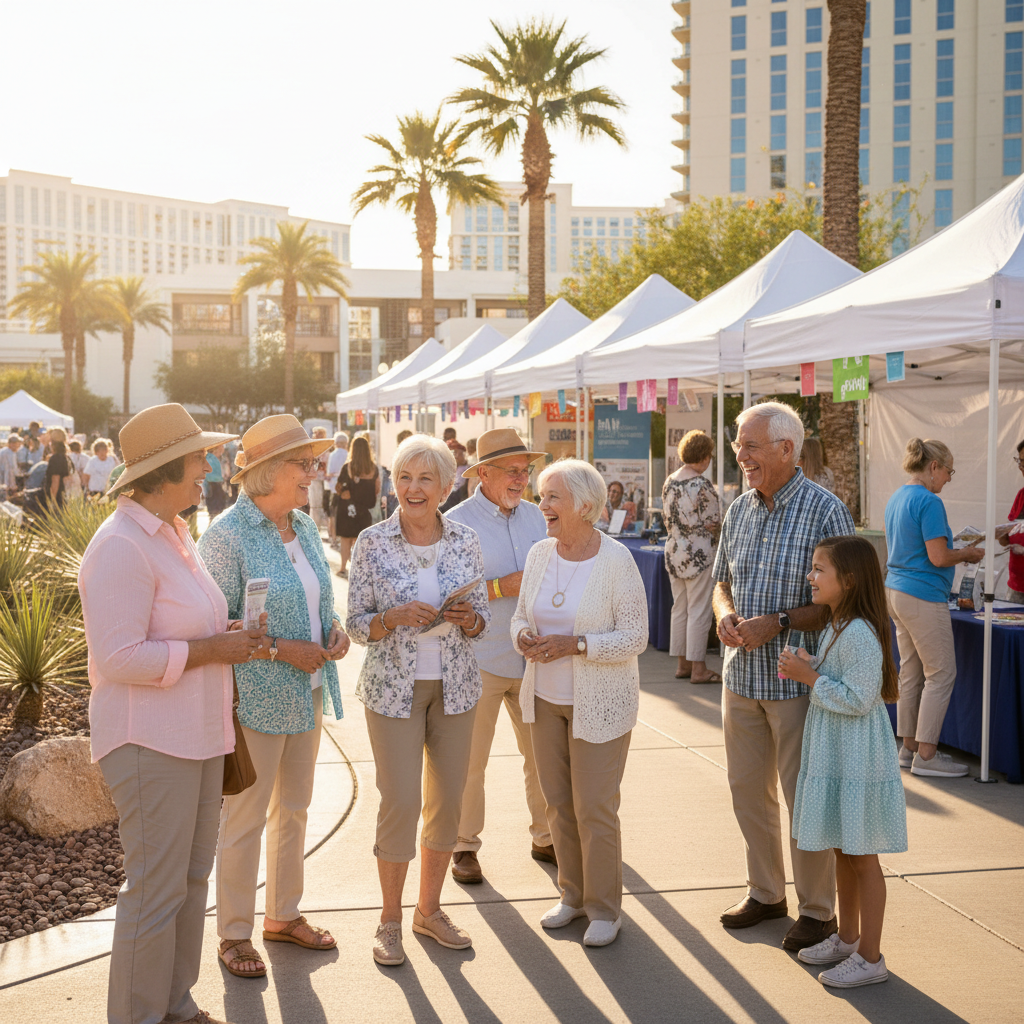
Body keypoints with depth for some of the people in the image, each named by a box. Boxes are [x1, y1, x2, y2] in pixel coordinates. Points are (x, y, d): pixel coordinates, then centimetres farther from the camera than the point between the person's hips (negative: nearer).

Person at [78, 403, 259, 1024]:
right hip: (151, 741, -10)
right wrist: (211, 651, -19)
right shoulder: (121, 546, -18)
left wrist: (233, 636, 8)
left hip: (196, 734, 10)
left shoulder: (175, 536, 13)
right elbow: (119, 657, -24)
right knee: (156, 890, -2)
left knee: (191, 877, 17)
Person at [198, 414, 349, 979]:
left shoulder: (305, 528, 7)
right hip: (255, 699, -7)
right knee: (245, 818, 4)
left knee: (293, 810, 19)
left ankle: (284, 915, 35)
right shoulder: (228, 535, -16)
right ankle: (234, 932, 20)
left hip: (307, 695, 8)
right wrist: (283, 649, -22)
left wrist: (335, 630, -2)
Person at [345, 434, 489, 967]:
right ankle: (390, 919, 13)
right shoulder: (373, 542, -5)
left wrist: (468, 618, -13)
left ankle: (429, 909, 26)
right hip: (393, 686, -3)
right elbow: (356, 624, -3)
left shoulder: (465, 540, 2)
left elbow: (481, 616, 9)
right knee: (400, 801, -5)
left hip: (455, 684, 3)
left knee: (448, 798, 9)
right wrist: (395, 617, -21)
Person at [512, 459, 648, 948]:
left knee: (594, 807, 0)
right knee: (557, 801, 12)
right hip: (545, 696, 5)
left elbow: (634, 637, -15)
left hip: (598, 701, -5)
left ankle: (604, 908, 16)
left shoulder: (616, 560, -15)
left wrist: (575, 644, -25)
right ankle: (572, 893, 29)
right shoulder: (539, 554, 2)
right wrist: (523, 636, -11)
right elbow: (522, 613, 12)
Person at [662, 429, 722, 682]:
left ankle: (682, 664, 19)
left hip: (673, 552, 8)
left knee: (680, 609, 13)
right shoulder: (702, 485, -16)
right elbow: (713, 524, -13)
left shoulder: (669, 482, 7)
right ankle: (698, 668, 2)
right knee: (699, 612, -1)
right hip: (698, 554, -7)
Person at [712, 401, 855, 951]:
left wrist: (778, 623, -22)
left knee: (806, 798, 3)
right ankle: (765, 891, 34)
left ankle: (817, 910, 19)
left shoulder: (825, 510, -13)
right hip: (741, 676, 7)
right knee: (747, 788, 16)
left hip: (798, 679, -6)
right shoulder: (739, 509, 7)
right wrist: (724, 612, -5)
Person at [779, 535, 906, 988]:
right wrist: (806, 668, 0)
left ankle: (870, 957, 12)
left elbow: (857, 699, -26)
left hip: (858, 761, -10)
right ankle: (847, 938, 34)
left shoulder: (860, 634, -23)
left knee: (861, 857, 1)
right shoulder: (836, 628, 9)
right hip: (834, 758, 10)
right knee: (842, 852, 20)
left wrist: (810, 678, -20)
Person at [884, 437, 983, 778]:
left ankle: (909, 746, 21)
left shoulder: (897, 498, 13)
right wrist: (968, 555, -2)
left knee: (911, 673, 14)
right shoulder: (929, 502, -16)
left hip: (896, 591, 9)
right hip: (923, 596, -9)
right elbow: (938, 557, -20)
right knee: (941, 674, -2)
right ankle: (926, 755, 0)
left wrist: (957, 551, 20)